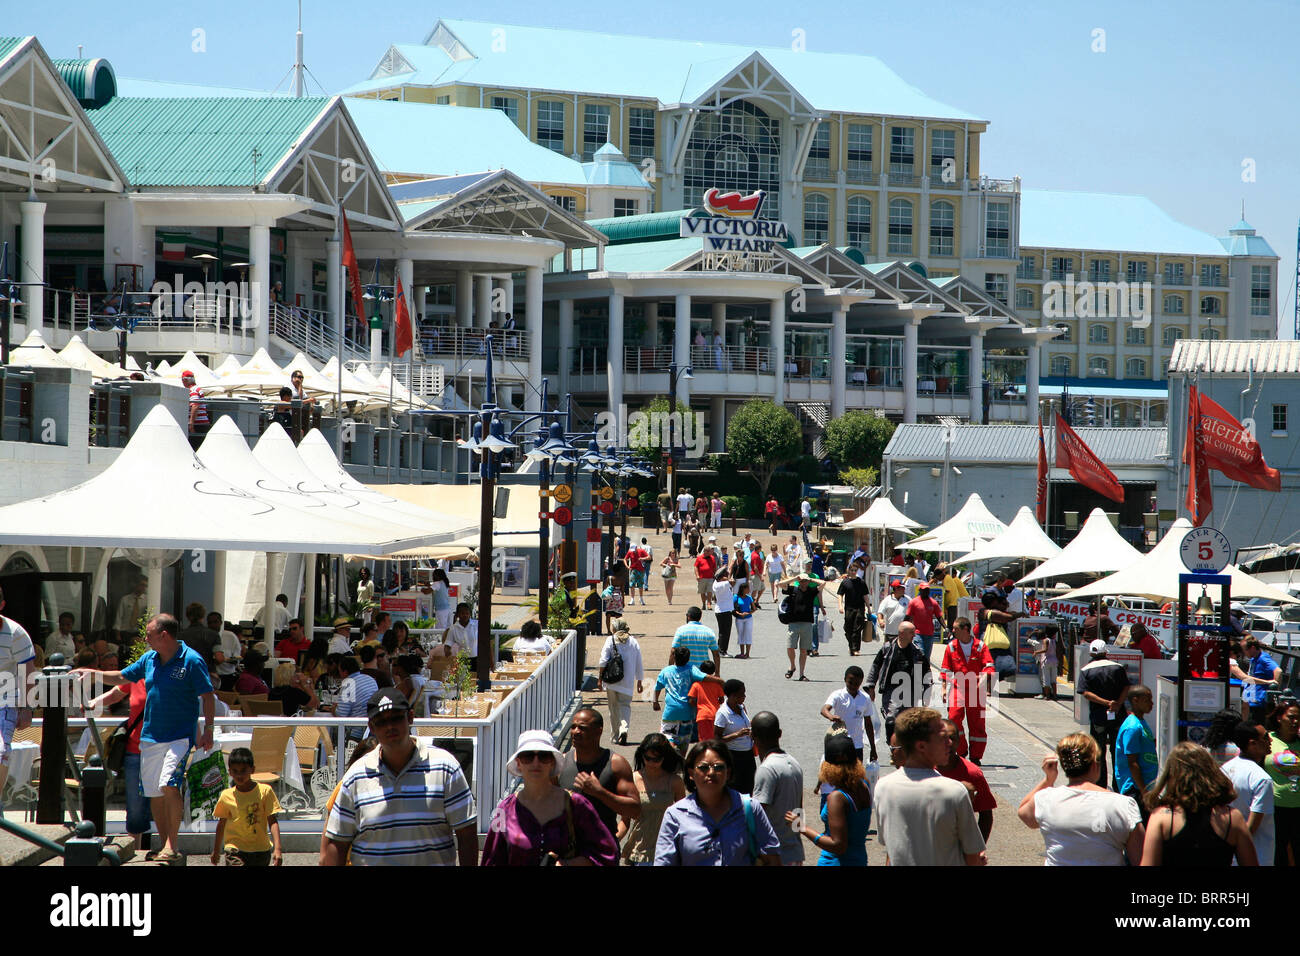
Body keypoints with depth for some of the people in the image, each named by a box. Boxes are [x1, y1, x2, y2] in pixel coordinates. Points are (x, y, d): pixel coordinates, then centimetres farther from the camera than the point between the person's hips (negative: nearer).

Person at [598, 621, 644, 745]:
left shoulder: (611, 640, 0)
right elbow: (639, 665, 9)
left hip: (612, 680, -1)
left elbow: (603, 661, -6)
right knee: (625, 705, 4)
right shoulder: (634, 642, 6)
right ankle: (624, 728, -22)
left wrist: (600, 679, -1)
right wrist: (639, 682, 18)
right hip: (627, 681, 1)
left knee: (614, 707, 9)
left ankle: (616, 735, 13)